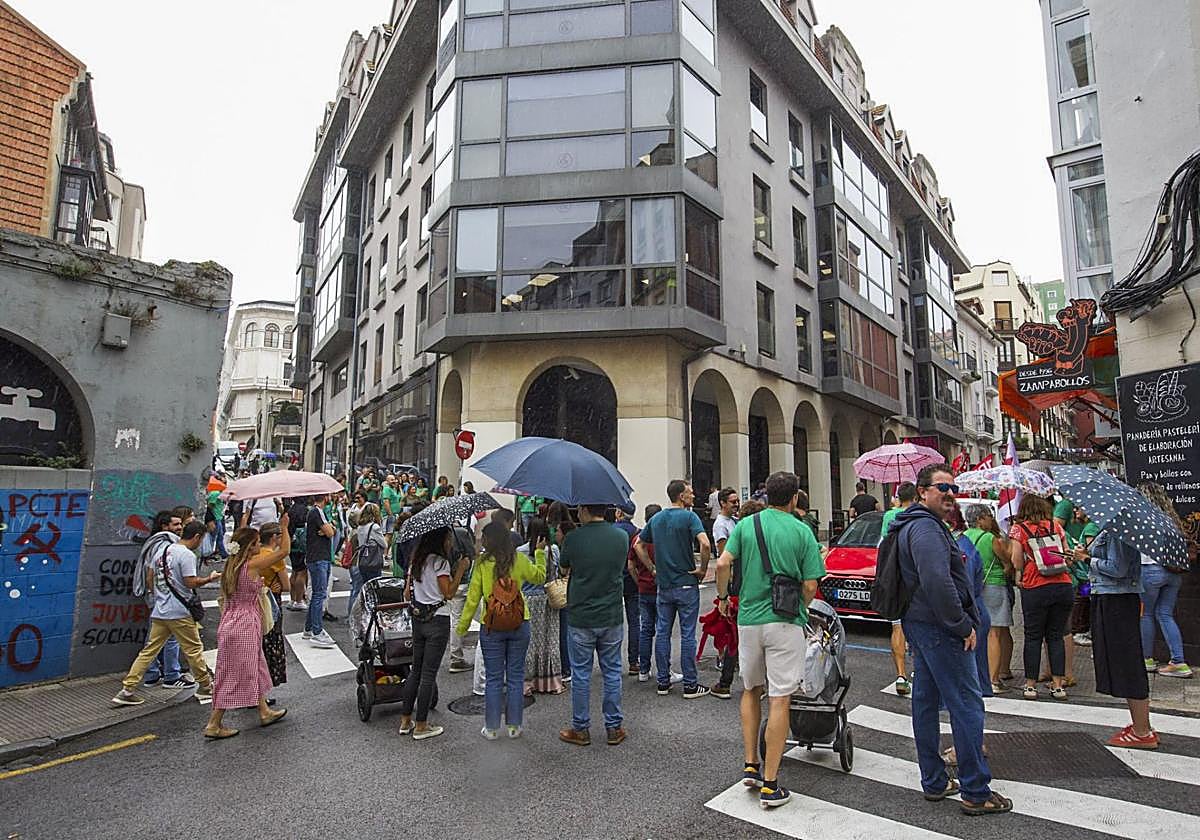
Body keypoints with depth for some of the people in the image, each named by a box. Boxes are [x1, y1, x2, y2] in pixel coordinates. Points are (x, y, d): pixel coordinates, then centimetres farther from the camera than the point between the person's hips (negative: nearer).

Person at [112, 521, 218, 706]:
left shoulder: (162, 551, 12)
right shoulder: (187, 555, -13)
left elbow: (149, 579, 16)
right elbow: (191, 582, -18)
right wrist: (209, 578, -3)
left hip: (159, 612, 8)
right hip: (179, 613, -7)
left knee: (149, 651, 10)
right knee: (194, 649, 4)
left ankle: (126, 690, 8)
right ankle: (205, 687, 13)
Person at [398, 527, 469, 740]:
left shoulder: (415, 562, 10)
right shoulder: (440, 562, -14)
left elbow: (407, 595, 13)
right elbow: (449, 593, -16)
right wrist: (460, 569, -11)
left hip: (418, 618, 8)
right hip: (437, 619, -8)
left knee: (416, 670, 16)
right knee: (429, 673, 0)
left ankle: (405, 721, 23)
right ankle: (421, 726, 8)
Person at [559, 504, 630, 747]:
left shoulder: (573, 538, -13)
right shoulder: (621, 537, -4)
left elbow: (564, 567, 4)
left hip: (580, 618, -2)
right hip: (612, 617, 3)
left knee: (580, 674, 10)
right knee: (612, 672, 13)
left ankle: (580, 729, 20)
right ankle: (614, 728, 22)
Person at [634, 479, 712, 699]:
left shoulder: (656, 519, 8)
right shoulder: (689, 517, -11)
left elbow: (639, 545, 15)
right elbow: (705, 544, -26)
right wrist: (703, 568, -12)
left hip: (663, 584, 5)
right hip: (686, 583, -5)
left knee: (662, 633, 10)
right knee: (687, 634, 1)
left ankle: (663, 682, 16)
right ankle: (690, 685, 8)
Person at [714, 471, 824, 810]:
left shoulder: (745, 525, 2)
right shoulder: (802, 531, -3)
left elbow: (723, 564, -9)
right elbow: (810, 586, -5)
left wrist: (723, 597, 7)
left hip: (748, 619, 3)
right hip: (786, 622, -3)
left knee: (751, 690, 20)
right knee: (780, 699, 2)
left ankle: (751, 766, 22)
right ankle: (770, 784, 6)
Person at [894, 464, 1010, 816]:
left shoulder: (923, 525, 17)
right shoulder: (926, 529, -18)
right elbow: (938, 584, -28)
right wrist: (963, 626, -20)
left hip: (921, 625, 11)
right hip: (941, 629, -11)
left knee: (926, 702, 14)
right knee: (967, 705, -2)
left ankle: (934, 782, 25)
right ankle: (976, 792, 7)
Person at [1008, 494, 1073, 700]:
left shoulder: (1018, 528, -2)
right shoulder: (1055, 526, 8)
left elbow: (1016, 559, -8)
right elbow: (1067, 554, 13)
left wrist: (1019, 574, 11)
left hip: (1035, 588, -3)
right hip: (1063, 586, 3)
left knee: (1033, 637, 7)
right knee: (1056, 636, 11)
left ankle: (1030, 685, 11)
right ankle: (1058, 685, 12)